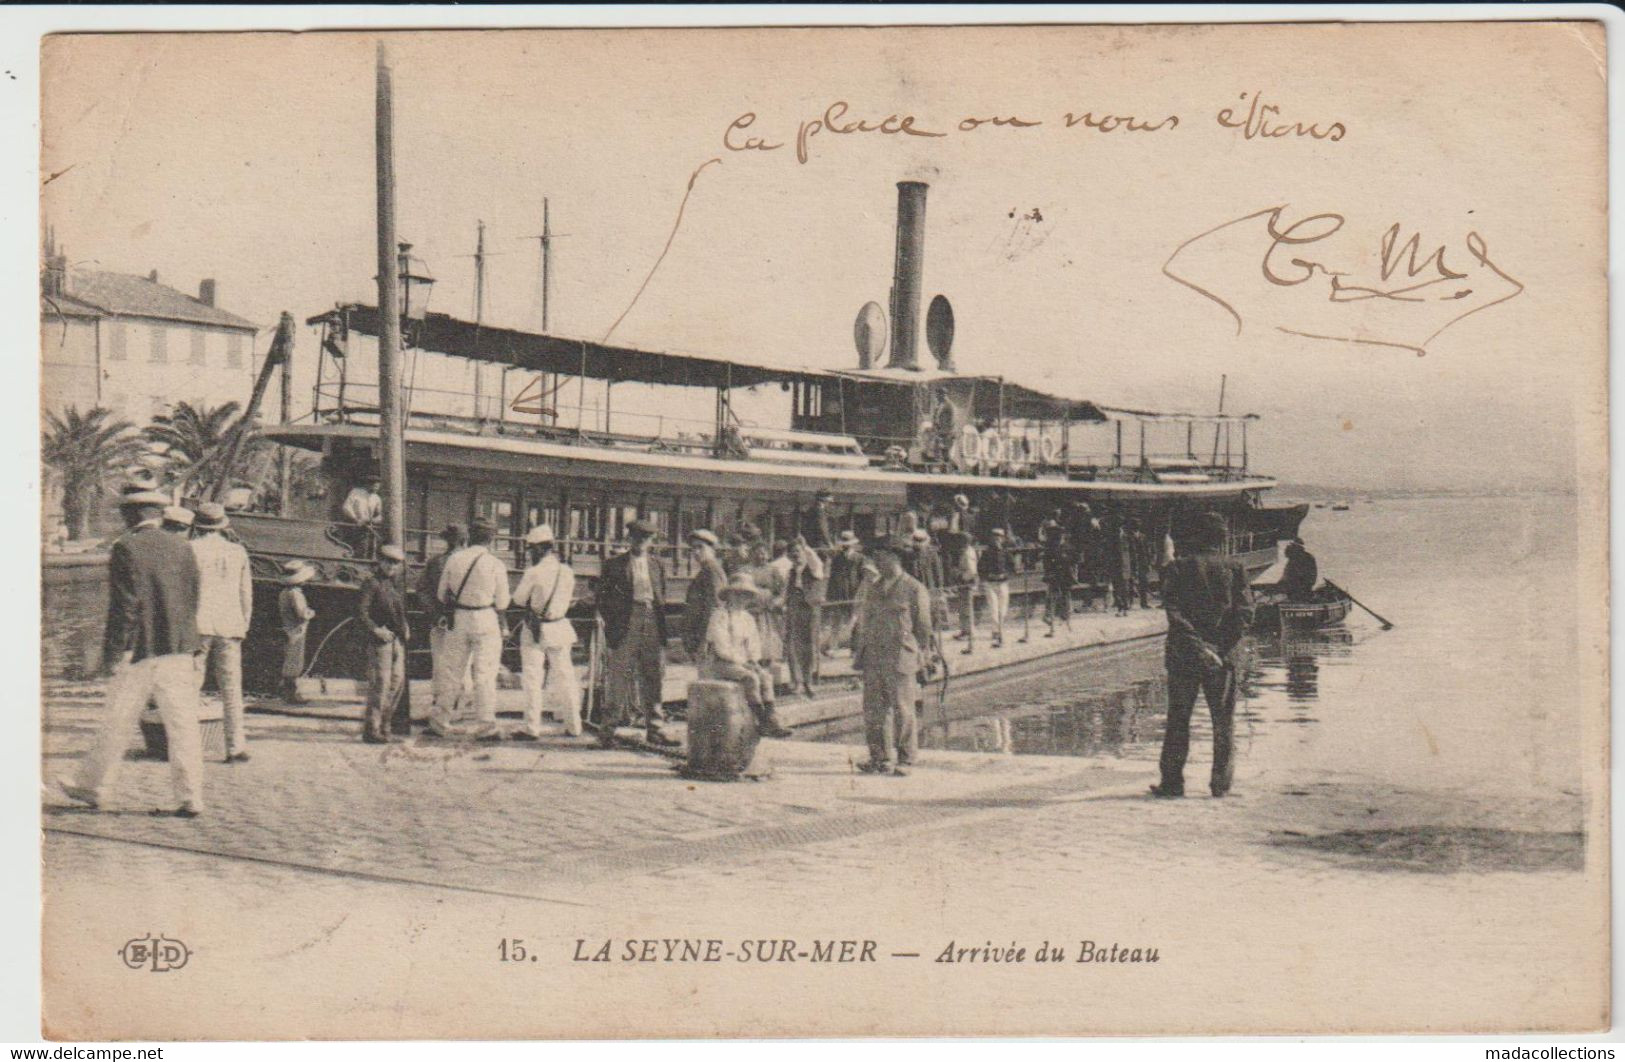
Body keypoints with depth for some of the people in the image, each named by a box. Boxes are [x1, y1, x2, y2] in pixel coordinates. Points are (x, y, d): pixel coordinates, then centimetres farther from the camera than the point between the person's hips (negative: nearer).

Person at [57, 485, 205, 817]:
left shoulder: (126, 550, -9)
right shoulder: (182, 549, 6)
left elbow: (124, 606, -13)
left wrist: (113, 653, -8)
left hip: (138, 653, -4)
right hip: (178, 653, 4)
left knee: (117, 724, 8)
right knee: (183, 725, 2)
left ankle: (92, 788, 22)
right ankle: (190, 798, -1)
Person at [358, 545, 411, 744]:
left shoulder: (396, 586, 16)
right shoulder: (372, 583, -7)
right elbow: (360, 612, -12)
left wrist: (405, 628, 13)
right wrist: (376, 630, -19)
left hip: (398, 640, 8)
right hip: (380, 640, -8)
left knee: (398, 682, 10)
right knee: (380, 683, -8)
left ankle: (382, 723, 22)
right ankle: (372, 730, -3)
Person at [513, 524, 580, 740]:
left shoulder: (533, 572, -16)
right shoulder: (567, 571, -1)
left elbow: (518, 599, -6)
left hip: (535, 630, -5)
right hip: (560, 627, 5)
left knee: (532, 679, 1)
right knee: (565, 676, 12)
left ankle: (532, 728, 0)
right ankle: (574, 726, 17)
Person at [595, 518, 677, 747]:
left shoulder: (656, 564, 14)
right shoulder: (614, 564, 2)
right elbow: (602, 597, 4)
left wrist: (661, 624, 9)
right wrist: (611, 623, -3)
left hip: (653, 625, 4)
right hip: (626, 623, -4)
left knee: (653, 677, 6)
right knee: (620, 676, -4)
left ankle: (654, 729, 13)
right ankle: (607, 728, 4)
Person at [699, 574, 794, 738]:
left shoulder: (747, 618, 15)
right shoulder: (719, 616, -10)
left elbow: (753, 646, 18)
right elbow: (721, 647, -16)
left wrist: (753, 662, -1)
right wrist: (742, 662, -15)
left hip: (740, 662, 8)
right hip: (718, 663, -8)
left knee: (765, 676, -16)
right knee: (750, 678, -28)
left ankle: (771, 718, -25)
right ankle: (762, 722, -24)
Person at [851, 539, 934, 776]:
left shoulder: (914, 589, 0)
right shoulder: (872, 589, 18)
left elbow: (923, 626, 0)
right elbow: (862, 622, 21)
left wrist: (922, 656, -3)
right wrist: (858, 653, 14)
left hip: (900, 658, -6)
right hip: (872, 658, 6)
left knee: (902, 710, -2)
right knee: (873, 710, 4)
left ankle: (906, 759, 6)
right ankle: (880, 759, 12)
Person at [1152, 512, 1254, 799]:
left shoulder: (1178, 568, -1)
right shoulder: (1234, 568, 2)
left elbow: (1174, 614, -12)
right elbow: (1245, 613, -6)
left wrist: (1197, 646, -15)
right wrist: (1222, 648, -9)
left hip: (1184, 656, 0)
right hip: (1224, 655, 1)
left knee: (1178, 719, 7)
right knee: (1223, 720, 8)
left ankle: (1172, 782, 7)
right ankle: (1221, 783, 6)